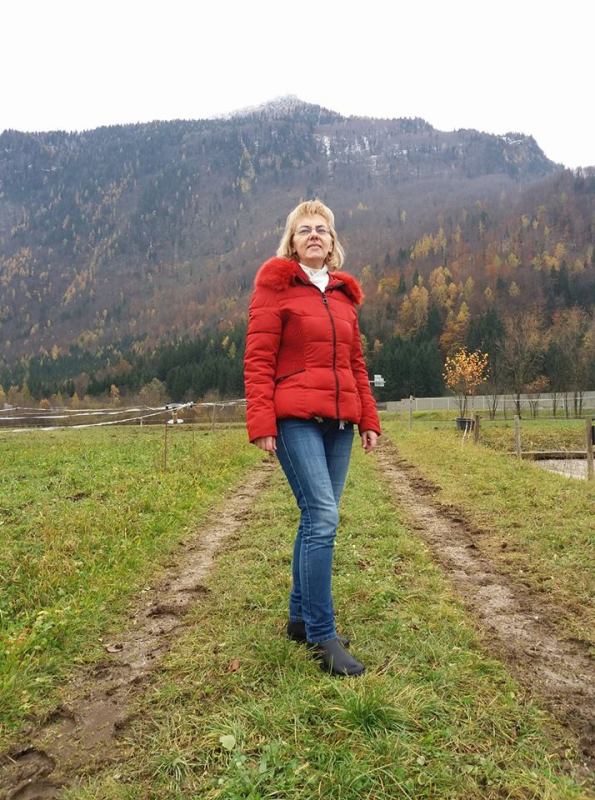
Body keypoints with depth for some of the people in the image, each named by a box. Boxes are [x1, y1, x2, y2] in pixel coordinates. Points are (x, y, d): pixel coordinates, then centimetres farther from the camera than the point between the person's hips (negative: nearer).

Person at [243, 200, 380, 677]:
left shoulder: (344, 293, 18)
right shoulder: (275, 286, 1)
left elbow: (356, 363, 19)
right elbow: (257, 361, -5)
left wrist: (369, 419, 13)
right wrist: (262, 423, -13)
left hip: (339, 422, 6)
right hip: (295, 419, -6)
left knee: (316, 520, 10)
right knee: (323, 518, -13)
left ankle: (301, 617, 24)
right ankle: (323, 637, -2)